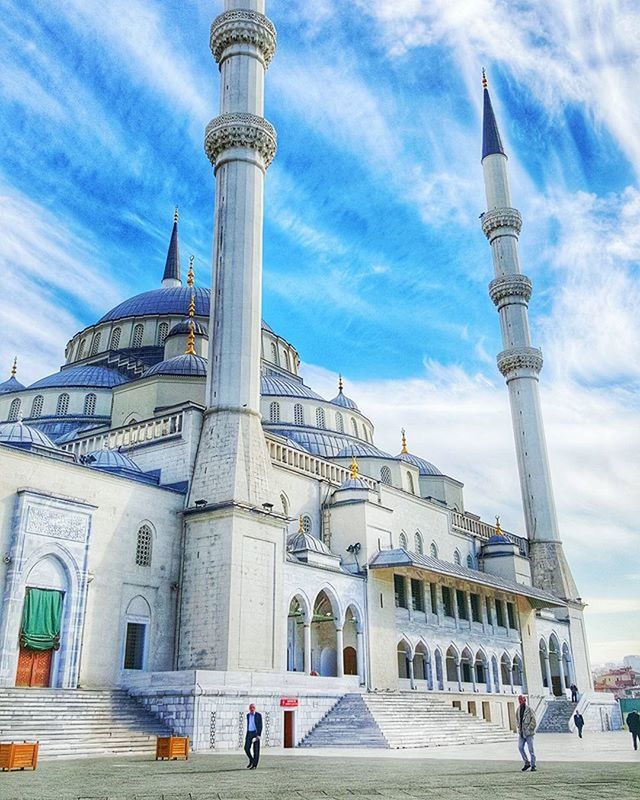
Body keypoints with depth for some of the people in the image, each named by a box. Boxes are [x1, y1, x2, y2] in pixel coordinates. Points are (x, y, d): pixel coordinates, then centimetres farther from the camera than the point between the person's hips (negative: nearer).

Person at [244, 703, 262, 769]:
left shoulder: (258, 715, -7)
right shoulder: (248, 715, 9)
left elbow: (260, 726, -10)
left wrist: (259, 735, -19)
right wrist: (247, 735, 16)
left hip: (256, 733, -5)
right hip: (249, 733, 5)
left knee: (256, 750, -3)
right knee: (246, 748, -4)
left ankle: (254, 765, 4)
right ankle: (251, 760, 18)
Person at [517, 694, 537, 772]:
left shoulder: (529, 710, -10)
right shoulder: (518, 710, 9)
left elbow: (533, 721, -11)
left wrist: (529, 729, -14)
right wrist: (519, 728, 12)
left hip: (528, 733, -5)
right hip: (521, 733, 5)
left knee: (530, 749, 0)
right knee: (520, 747, -4)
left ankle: (533, 766, 10)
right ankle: (527, 763, 11)